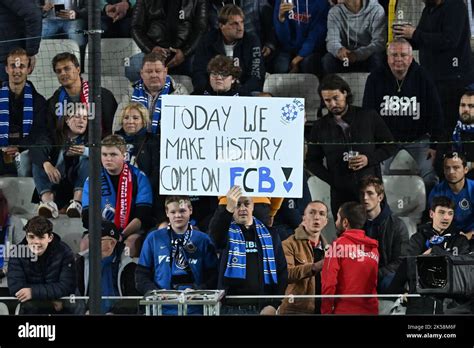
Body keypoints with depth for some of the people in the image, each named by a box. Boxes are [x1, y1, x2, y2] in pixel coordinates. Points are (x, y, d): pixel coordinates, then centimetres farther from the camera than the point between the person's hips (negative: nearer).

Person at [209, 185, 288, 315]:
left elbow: (281, 270, 9)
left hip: (261, 308, 2)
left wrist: (273, 304, -2)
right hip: (232, 307, -2)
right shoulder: (227, 231, 4)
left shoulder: (269, 234, 12)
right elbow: (215, 232, -22)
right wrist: (228, 209, -40)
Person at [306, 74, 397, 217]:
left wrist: (369, 159, -10)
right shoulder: (320, 127, 8)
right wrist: (332, 180, -2)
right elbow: (312, 161, 14)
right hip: (341, 193, 1)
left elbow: (390, 146, 7)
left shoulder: (369, 117, 3)